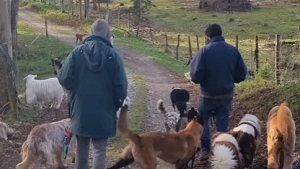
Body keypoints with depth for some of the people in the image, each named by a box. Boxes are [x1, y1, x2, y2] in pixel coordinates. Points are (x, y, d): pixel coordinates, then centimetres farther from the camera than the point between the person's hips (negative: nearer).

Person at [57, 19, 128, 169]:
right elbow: (121, 86, -9)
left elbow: (64, 79, -7)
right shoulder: (113, 55, -8)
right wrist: (116, 105, 9)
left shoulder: (77, 52, -5)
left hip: (80, 111, 2)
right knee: (100, 151, 5)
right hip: (103, 113, -2)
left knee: (82, 149, 18)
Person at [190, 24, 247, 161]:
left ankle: (205, 148, 7)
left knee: (202, 119, 17)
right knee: (222, 123, 14)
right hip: (227, 94, 3)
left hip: (209, 94, -3)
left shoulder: (205, 50, -15)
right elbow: (242, 74, 0)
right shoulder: (233, 50, -4)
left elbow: (196, 76, -17)